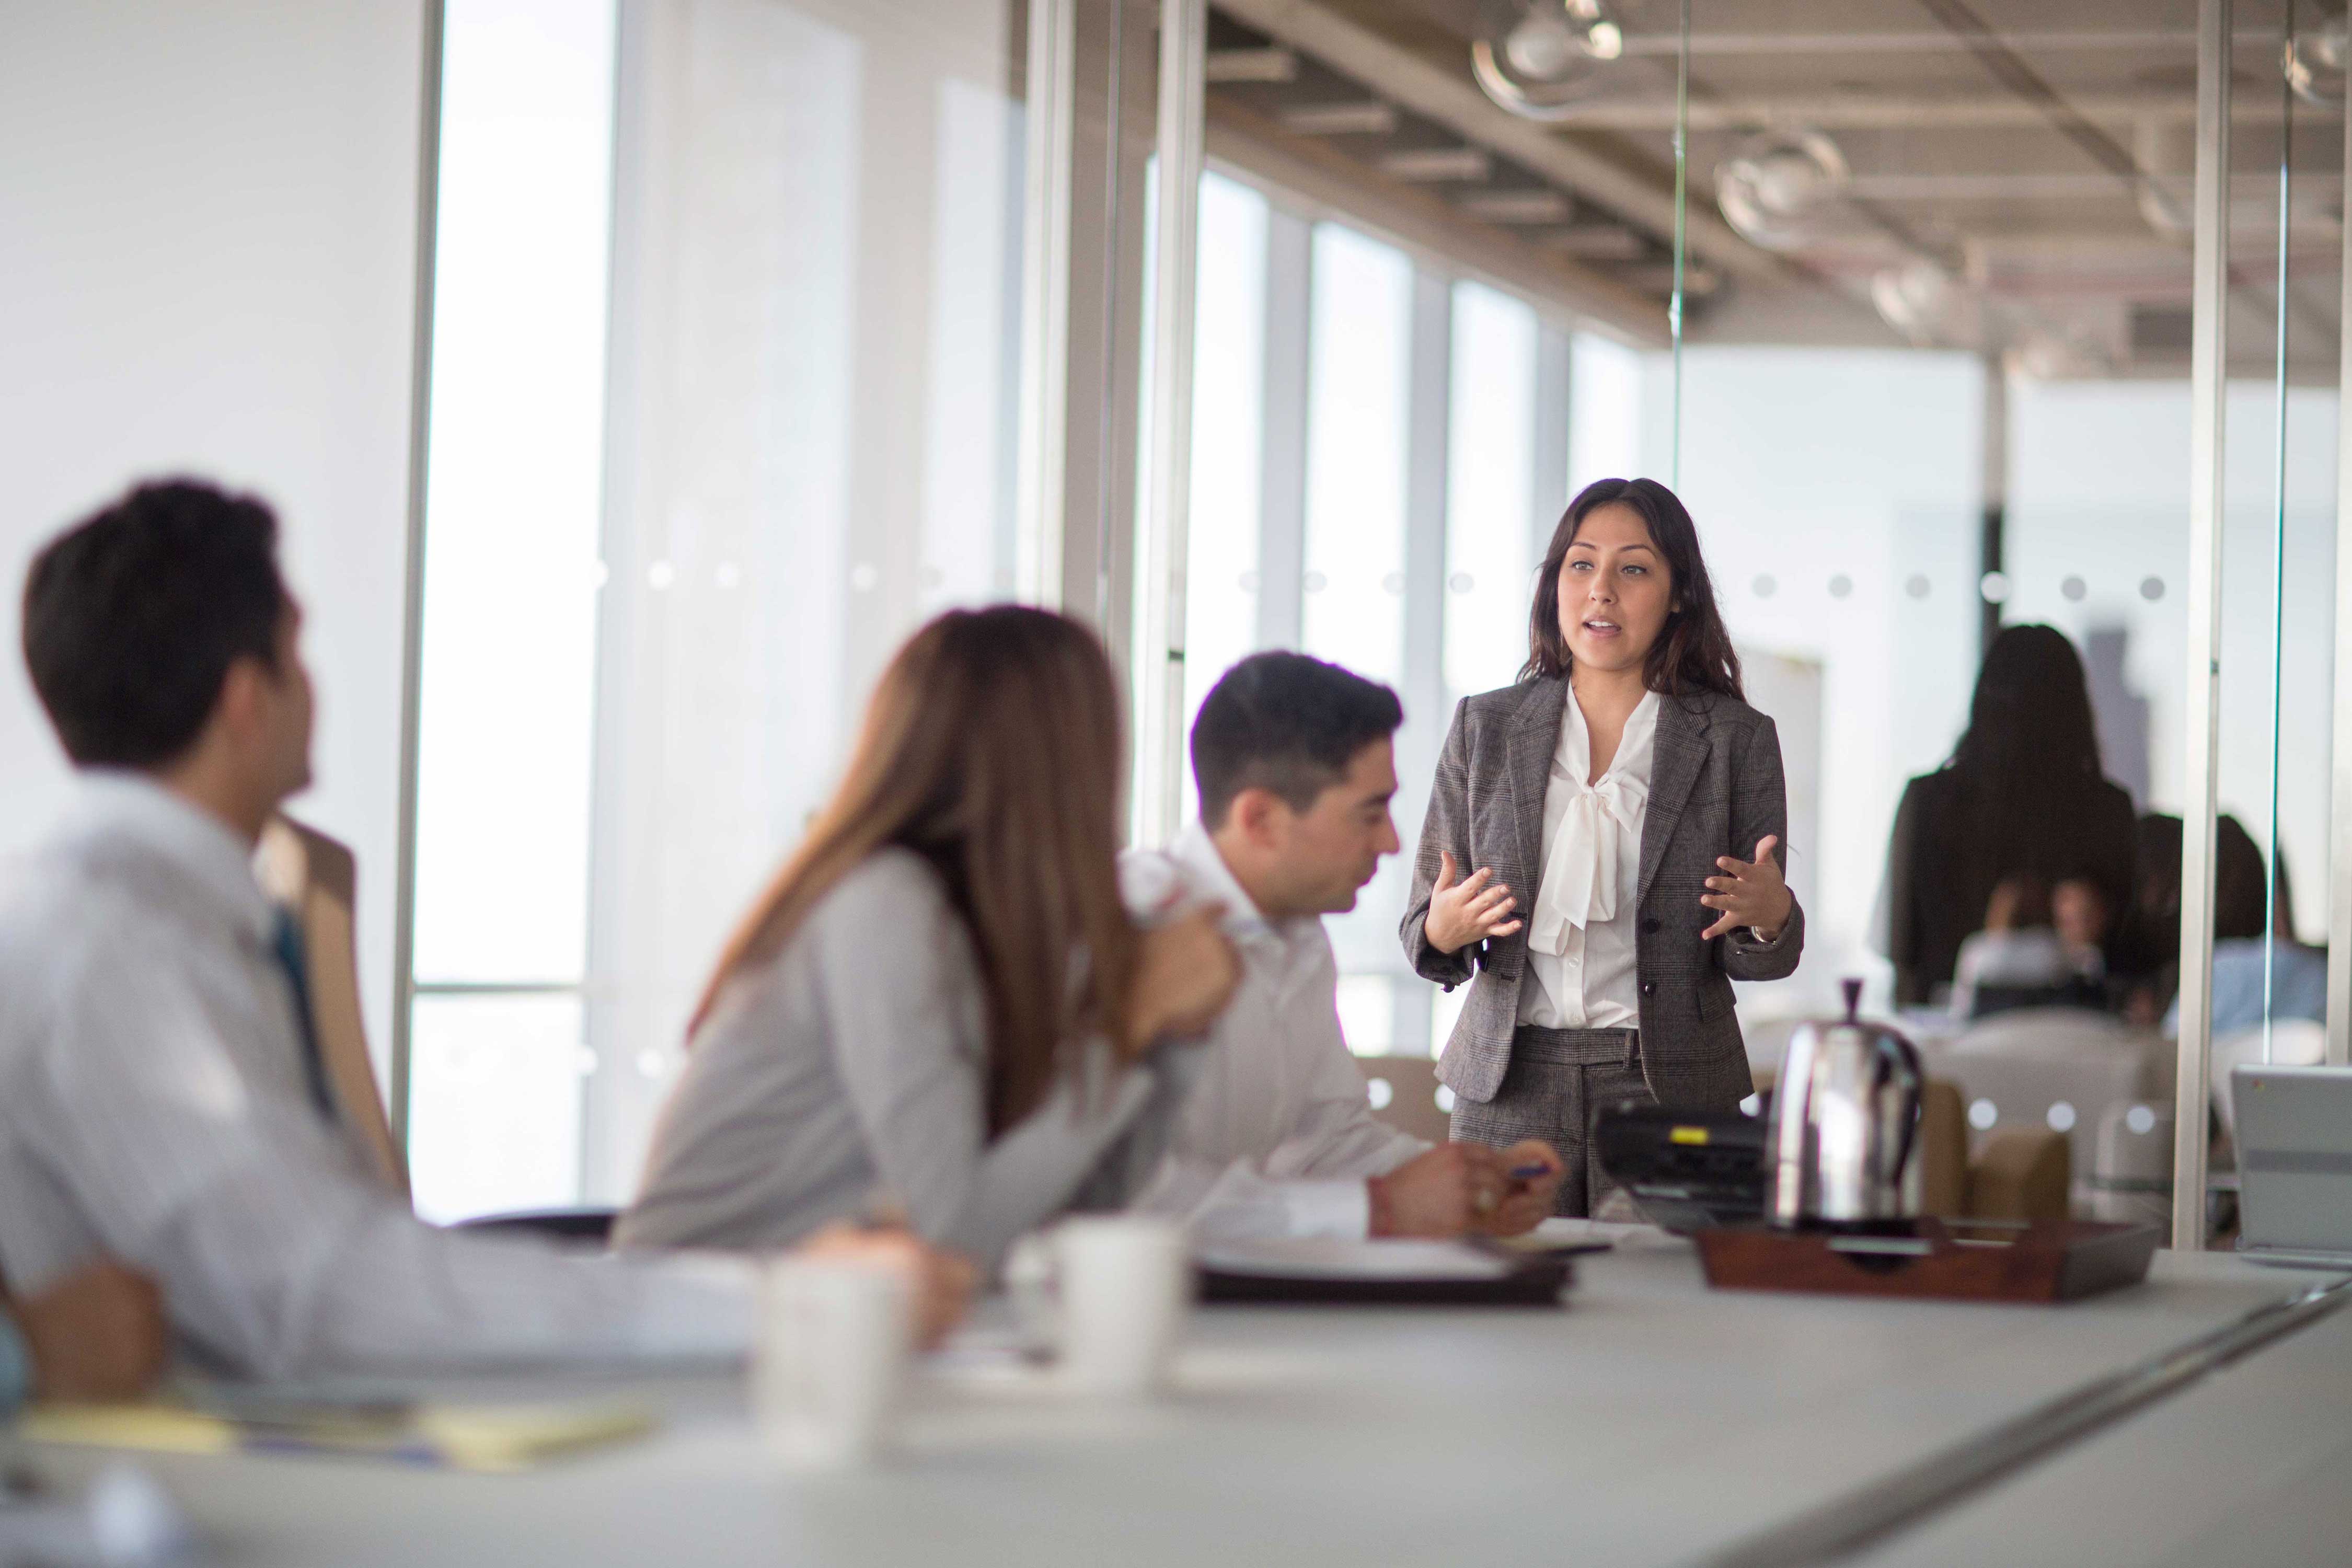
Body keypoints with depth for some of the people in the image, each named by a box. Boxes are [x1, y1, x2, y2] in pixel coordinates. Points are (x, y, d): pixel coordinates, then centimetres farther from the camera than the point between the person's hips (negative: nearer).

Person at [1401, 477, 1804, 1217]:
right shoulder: (1486, 727, 8)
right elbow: (1424, 931, 9)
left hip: (1672, 1094, -1)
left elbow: (1753, 958, 5)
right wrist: (1445, 930, -14)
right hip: (1511, 1091, 1)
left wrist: (1768, 916, -17)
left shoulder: (1737, 739, 4)